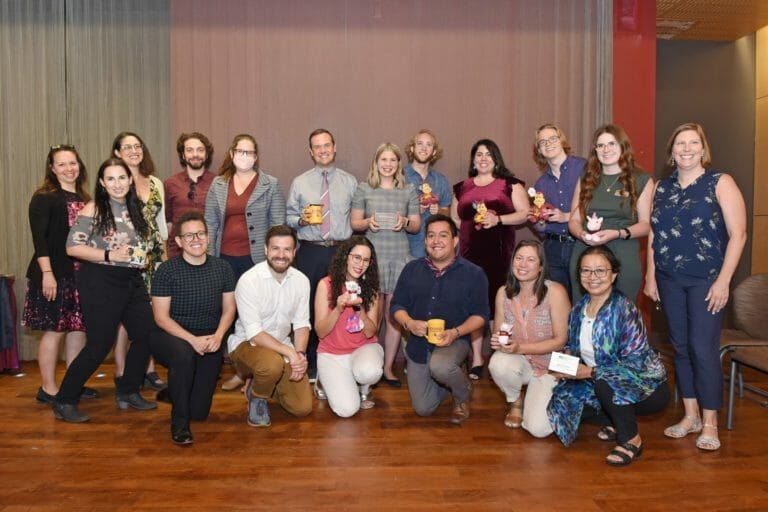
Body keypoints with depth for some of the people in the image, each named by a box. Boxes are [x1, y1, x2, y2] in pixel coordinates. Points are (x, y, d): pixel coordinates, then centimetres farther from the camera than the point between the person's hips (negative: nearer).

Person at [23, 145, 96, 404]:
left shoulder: (84, 200, 14)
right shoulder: (44, 197, -5)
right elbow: (39, 238, -12)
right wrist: (47, 273, -19)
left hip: (81, 274, 6)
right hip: (54, 274, -6)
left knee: (78, 327, 8)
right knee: (55, 329, -1)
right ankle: (48, 389, 11)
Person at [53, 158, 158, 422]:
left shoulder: (136, 209, 9)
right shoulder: (93, 209, -9)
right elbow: (72, 247, -14)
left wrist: (144, 258, 3)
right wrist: (108, 255, -22)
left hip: (132, 281, 7)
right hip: (100, 282, -7)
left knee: (147, 335, 6)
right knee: (99, 345, -5)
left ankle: (128, 392, 25)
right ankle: (64, 402, 13)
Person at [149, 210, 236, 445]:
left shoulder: (222, 268, -1)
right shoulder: (167, 271, -10)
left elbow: (229, 309, 3)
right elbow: (161, 317, -11)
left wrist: (217, 336, -16)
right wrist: (192, 339, -24)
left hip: (209, 343, 3)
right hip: (172, 337, -3)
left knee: (199, 411, -1)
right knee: (184, 353, -40)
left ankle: (175, 390, 37)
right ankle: (179, 422, -17)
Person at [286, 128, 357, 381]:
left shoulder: (350, 182, 8)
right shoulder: (299, 183, 9)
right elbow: (288, 218, 10)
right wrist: (301, 220, -11)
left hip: (342, 251, 0)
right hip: (310, 252, 0)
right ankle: (310, 363, 16)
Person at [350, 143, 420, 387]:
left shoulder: (409, 190, 9)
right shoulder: (364, 189, 6)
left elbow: (417, 226, 10)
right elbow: (354, 223, 7)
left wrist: (405, 223, -11)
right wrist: (368, 223, -13)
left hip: (400, 258, 1)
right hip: (372, 257, -1)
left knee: (394, 315, 3)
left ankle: (388, 367, 15)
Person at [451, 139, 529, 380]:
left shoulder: (510, 184, 8)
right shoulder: (461, 187, 18)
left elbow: (525, 213, 1)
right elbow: (453, 218, 24)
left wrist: (498, 219, -11)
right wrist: (466, 227, 6)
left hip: (500, 251, -3)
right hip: (470, 252, 3)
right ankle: (476, 359, 8)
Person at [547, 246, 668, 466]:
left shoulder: (624, 308, -22)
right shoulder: (579, 308, -1)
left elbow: (635, 362, -26)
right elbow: (573, 347, 11)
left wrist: (591, 372, -29)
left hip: (646, 385, -7)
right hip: (601, 383, 7)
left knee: (605, 382, -36)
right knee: (563, 399, -9)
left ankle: (632, 440, -11)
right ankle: (615, 422, 12)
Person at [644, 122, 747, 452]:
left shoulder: (720, 183, -4)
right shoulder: (662, 188, 10)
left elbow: (738, 234, -9)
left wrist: (723, 281, -14)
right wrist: (650, 276, 6)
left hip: (706, 280, -4)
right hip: (669, 281, 4)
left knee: (703, 348, -5)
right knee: (681, 347, 9)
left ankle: (710, 423, 8)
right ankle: (691, 415, 21)